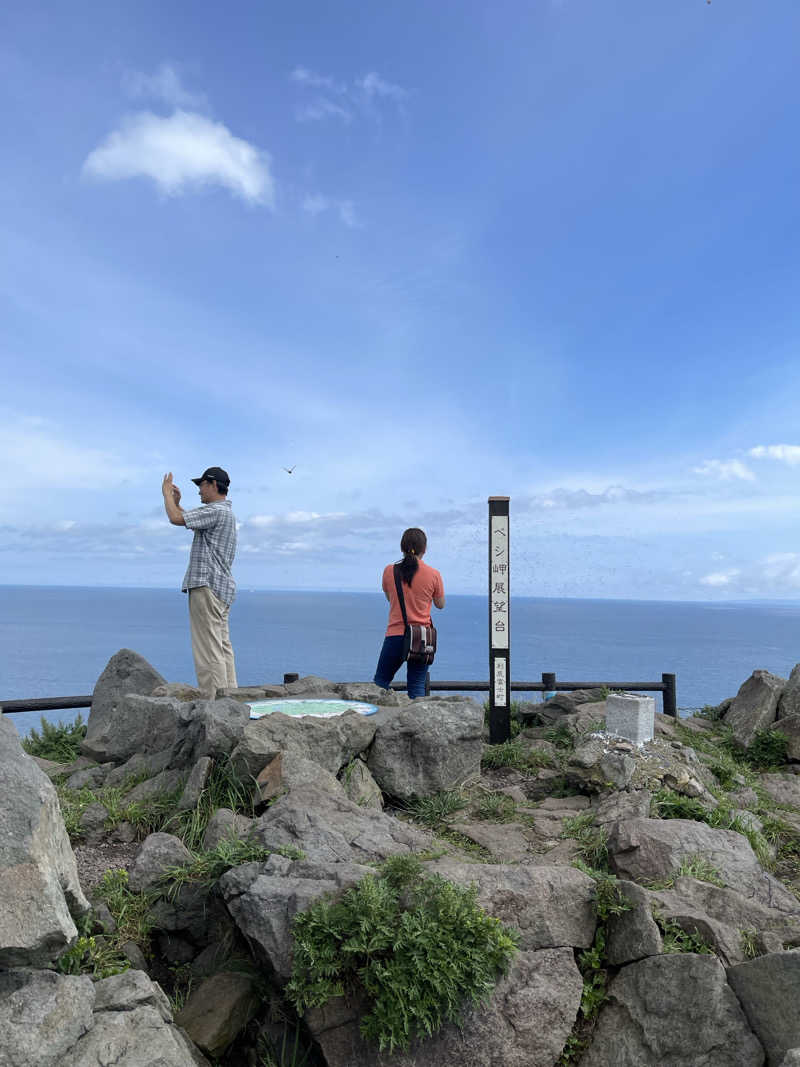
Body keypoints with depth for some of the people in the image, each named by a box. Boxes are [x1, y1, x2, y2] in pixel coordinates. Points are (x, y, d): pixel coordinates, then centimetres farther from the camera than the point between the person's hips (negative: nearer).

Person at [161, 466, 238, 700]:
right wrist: (177, 502, 26)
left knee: (209, 648, -11)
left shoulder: (216, 511, -11)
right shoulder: (225, 512, 22)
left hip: (207, 586, -11)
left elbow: (176, 519, -15)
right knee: (223, 646, 9)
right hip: (221, 587, 11)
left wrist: (167, 493, 1)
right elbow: (188, 520, 35)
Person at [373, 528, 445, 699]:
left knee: (380, 681, 14)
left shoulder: (389, 571, -1)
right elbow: (440, 604, 10)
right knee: (417, 685, 6)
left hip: (395, 635, 0)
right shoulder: (434, 574, -4)